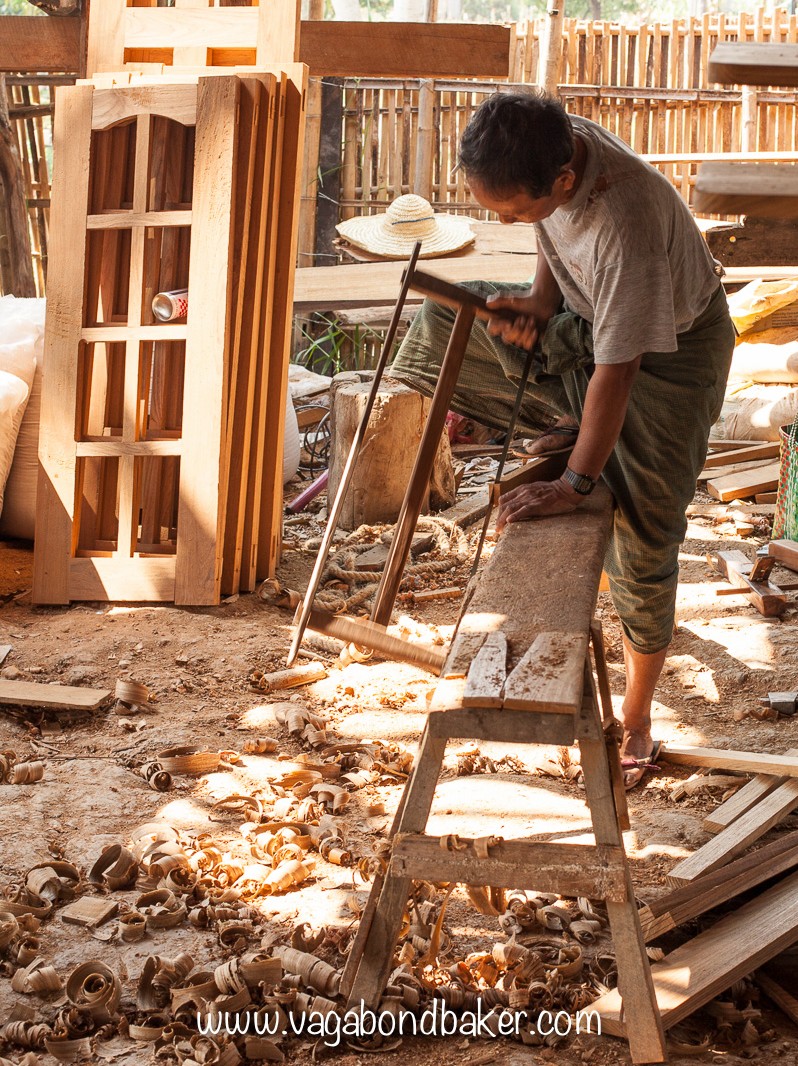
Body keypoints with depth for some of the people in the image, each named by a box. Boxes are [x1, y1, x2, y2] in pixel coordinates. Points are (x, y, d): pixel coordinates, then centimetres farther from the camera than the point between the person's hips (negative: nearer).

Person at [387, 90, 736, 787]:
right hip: (582, 320, 7)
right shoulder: (543, 150, -21)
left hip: (670, 346, -7)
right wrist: (540, 302, -15)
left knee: (644, 546, -5)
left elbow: (617, 369, -36)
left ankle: (637, 717, 15)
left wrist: (576, 485, -33)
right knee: (439, 328, -10)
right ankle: (565, 422, 4)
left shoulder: (628, 220, -42)